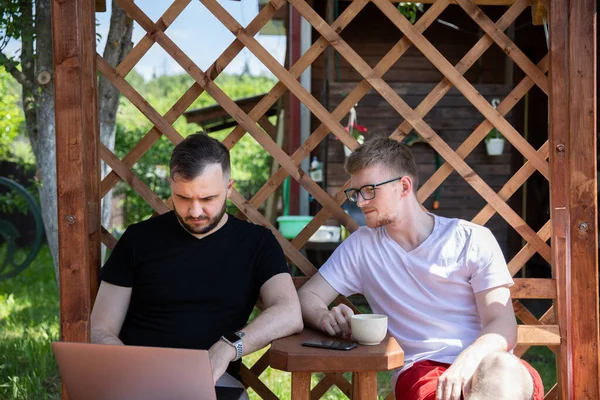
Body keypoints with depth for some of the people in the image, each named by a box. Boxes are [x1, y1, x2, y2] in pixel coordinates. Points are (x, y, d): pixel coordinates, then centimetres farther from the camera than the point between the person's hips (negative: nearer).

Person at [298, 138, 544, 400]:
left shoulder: (473, 240, 7)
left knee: (503, 368, -39)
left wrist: (468, 360, -24)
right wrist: (325, 317, -11)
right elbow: (307, 297, 15)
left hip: (485, 362, 1)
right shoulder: (361, 246, 15)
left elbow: (503, 327, -1)